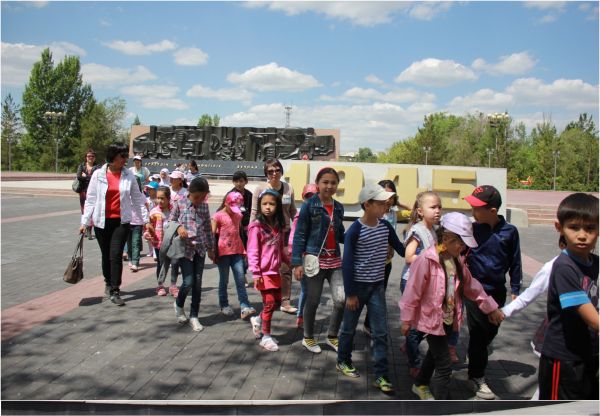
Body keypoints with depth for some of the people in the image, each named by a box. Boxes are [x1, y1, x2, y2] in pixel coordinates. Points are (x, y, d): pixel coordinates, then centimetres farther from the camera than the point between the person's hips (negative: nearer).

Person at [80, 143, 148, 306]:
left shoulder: (129, 175, 0)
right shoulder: (98, 175, -2)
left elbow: (137, 199, 5)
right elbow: (91, 199, 1)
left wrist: (145, 219, 4)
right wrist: (84, 222, -2)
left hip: (121, 221, 0)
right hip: (102, 222, 1)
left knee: (116, 255, -8)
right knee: (106, 255, 13)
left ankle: (115, 291, -1)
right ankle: (109, 283, 36)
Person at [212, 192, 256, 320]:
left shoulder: (238, 215, 11)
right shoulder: (218, 216, -6)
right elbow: (212, 234, -7)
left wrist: (243, 250, 17)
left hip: (237, 251, 4)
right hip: (223, 252, -4)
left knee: (241, 279, -3)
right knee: (224, 280, 8)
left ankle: (245, 307, -7)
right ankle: (224, 305, 21)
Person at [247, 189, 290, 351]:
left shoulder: (278, 226, 7)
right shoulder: (256, 226, -14)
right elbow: (252, 251, -16)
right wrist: (255, 273, -19)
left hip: (275, 271, 7)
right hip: (264, 273, -7)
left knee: (277, 302, 15)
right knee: (269, 304, -1)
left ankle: (258, 320, 37)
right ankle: (266, 336, 14)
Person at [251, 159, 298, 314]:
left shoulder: (288, 188, 2)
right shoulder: (260, 189, -5)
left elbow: (293, 212, 10)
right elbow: (254, 213, -2)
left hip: (285, 232, 2)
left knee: (286, 268, 1)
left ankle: (285, 302, 10)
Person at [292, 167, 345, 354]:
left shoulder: (338, 207, 8)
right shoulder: (309, 205, -8)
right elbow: (299, 235, -8)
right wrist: (297, 263, -14)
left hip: (334, 261, 5)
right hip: (314, 260, -5)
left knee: (341, 300, 0)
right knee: (313, 301, 6)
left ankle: (332, 336, 22)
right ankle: (308, 337, 28)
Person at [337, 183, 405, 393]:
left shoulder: (385, 226, -1)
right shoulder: (355, 230, -17)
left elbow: (400, 249, 8)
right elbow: (347, 263, -15)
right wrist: (350, 293, -14)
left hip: (378, 285, 5)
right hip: (358, 285, -4)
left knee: (380, 332, 4)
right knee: (349, 327, 14)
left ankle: (381, 375, 11)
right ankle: (343, 361, 35)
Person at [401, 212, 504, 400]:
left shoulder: (457, 260, 1)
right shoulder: (426, 260, -24)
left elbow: (471, 286, 13)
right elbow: (413, 291, -18)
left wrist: (491, 307, 17)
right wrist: (406, 319, -13)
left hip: (449, 319, 8)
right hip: (432, 319, -8)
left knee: (435, 354, 26)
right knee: (444, 365, -3)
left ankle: (420, 385, 50)